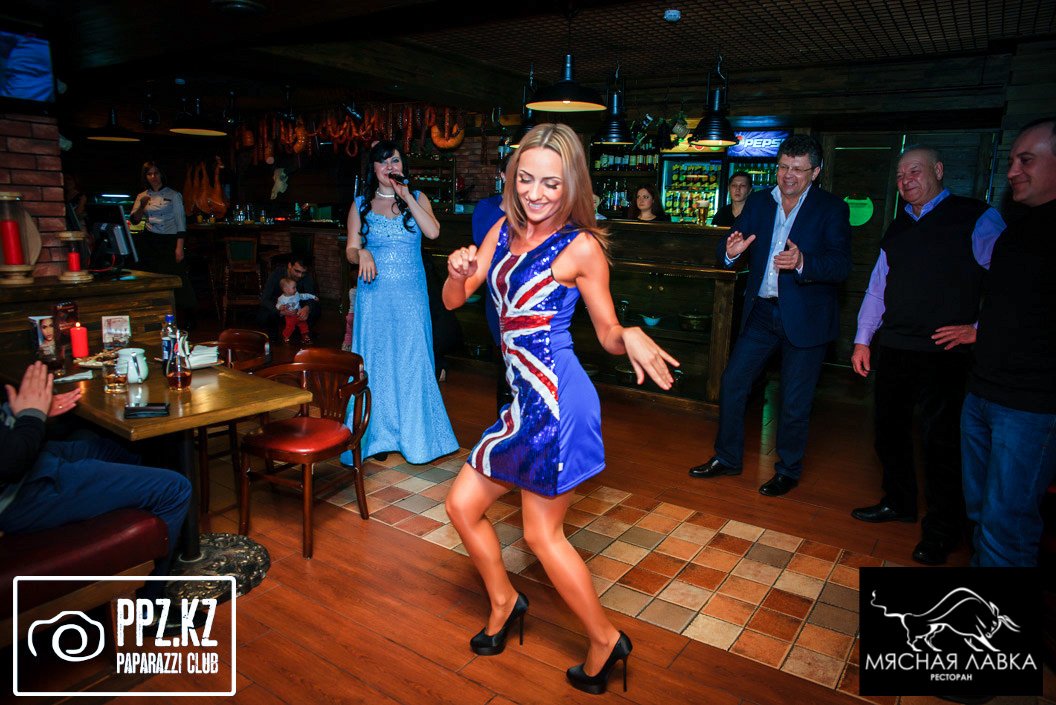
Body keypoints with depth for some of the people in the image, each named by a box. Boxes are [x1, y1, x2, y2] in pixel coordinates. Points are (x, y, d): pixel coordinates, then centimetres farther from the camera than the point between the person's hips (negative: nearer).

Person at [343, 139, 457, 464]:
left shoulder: (417, 198, 8)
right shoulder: (361, 204, 10)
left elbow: (433, 232, -10)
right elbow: (350, 249, 7)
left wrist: (406, 197, -11)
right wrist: (362, 253, -15)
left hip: (410, 294, -1)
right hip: (374, 294, 1)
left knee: (412, 360, 1)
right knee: (375, 360, 3)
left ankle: (415, 434, 13)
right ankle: (378, 435, 14)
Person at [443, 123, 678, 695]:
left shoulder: (582, 247, -10)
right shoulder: (504, 231, 7)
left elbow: (608, 336, -5)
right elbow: (453, 301, 7)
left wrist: (631, 337, -28)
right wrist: (457, 271, -15)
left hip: (558, 400, -7)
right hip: (525, 401, 7)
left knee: (541, 533, 4)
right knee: (462, 505, 14)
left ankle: (605, 641, 27)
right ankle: (504, 602, 39)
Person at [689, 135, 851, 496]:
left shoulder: (831, 208, -6)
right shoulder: (758, 202, 6)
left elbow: (841, 265, -15)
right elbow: (727, 249, 0)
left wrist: (802, 263, -34)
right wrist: (730, 251, -24)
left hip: (806, 317, -4)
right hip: (761, 311, 4)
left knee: (795, 401, 6)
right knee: (732, 382, 6)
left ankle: (788, 470, 26)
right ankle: (727, 458, 24)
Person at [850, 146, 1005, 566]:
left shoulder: (977, 219, -3)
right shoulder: (898, 228, 15)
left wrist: (980, 330, -11)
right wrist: (863, 339, 11)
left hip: (944, 354, -6)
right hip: (893, 350, 6)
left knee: (940, 440, 0)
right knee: (889, 428, 13)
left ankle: (941, 532, 16)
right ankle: (899, 503, 34)